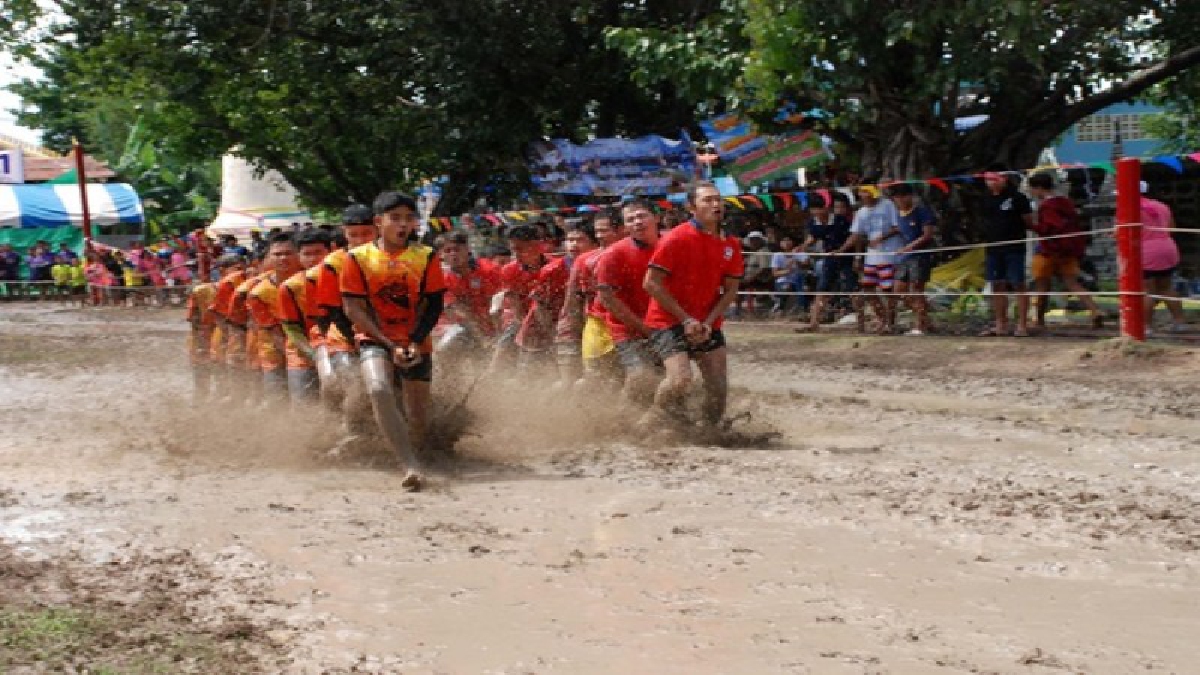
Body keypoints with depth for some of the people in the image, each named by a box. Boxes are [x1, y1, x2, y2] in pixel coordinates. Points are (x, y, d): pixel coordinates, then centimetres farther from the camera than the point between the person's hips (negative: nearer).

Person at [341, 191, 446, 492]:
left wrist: (415, 341, -14)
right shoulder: (359, 258, -5)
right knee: (379, 391, -29)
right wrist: (390, 344, -15)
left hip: (416, 344, 2)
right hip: (375, 340, -2)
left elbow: (434, 305, 1)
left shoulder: (426, 257, -1)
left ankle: (414, 457, 33)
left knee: (418, 416, 4)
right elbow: (354, 309, -7)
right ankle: (412, 467, -33)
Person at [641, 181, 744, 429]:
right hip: (669, 321, -6)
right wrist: (686, 319, -15)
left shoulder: (731, 244, 4)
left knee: (719, 385, 0)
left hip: (707, 324, 6)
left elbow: (730, 290, 8)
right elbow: (651, 284, -14)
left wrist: (708, 322, -7)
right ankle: (649, 427, -4)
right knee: (680, 378, -24)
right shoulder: (676, 239, -13)